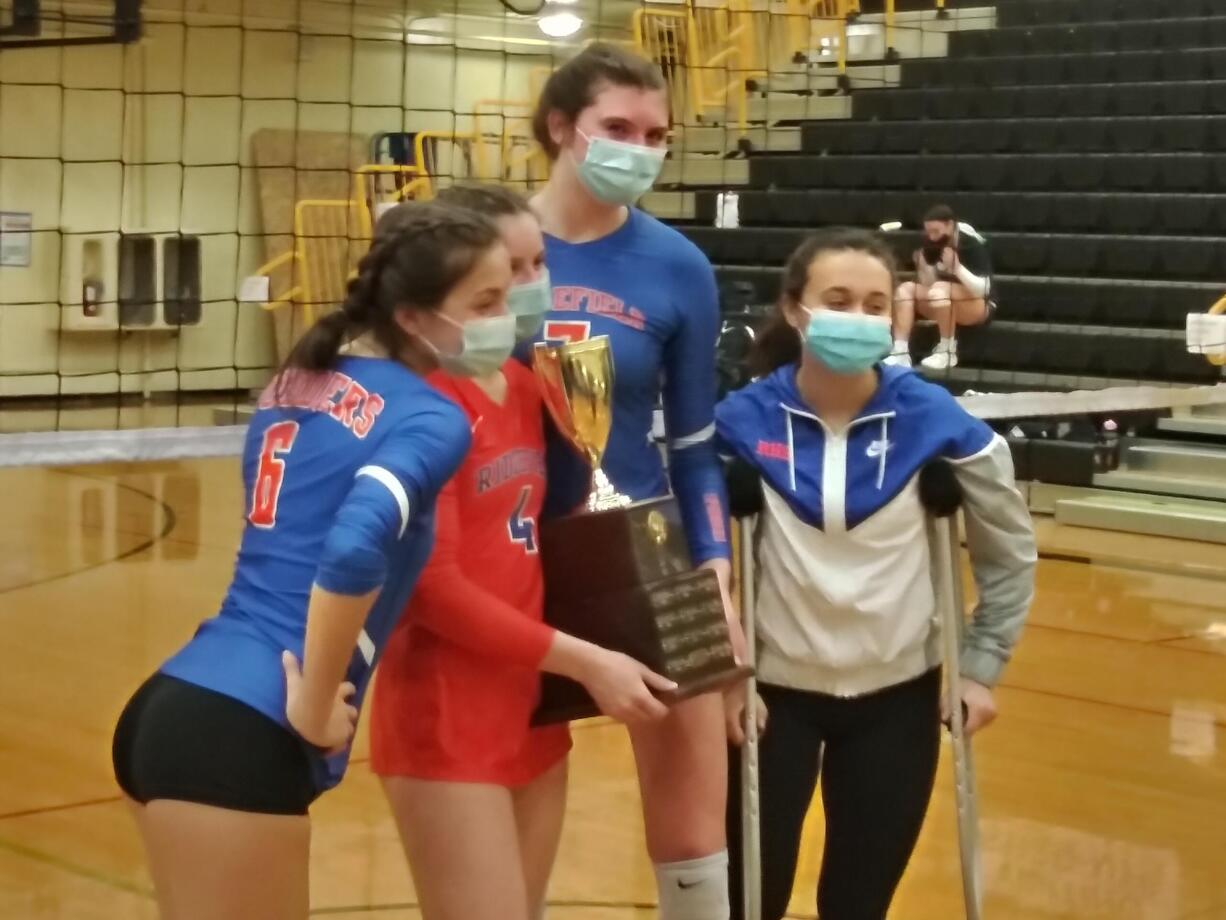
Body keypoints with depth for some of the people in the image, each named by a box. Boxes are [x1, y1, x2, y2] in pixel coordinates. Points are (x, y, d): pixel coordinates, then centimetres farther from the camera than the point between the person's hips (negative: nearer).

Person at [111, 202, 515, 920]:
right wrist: (315, 708, -16)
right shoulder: (430, 417, -9)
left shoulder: (303, 383, 12)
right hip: (240, 736, -8)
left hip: (174, 705, 8)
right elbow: (355, 549, -26)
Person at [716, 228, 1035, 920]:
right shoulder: (743, 422, -13)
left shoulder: (934, 419, -11)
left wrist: (985, 664, 2)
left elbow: (1011, 551, 3)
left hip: (897, 694, 1)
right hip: (773, 689, -1)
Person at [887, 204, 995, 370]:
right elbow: (928, 285, -1)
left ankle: (947, 352, -24)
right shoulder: (933, 245, -2)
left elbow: (983, 289, -24)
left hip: (978, 306, -6)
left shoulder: (972, 243, -17)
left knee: (940, 289, -34)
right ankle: (900, 353, -27)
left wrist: (957, 267, -35)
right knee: (905, 288, -15)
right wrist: (923, 264, -18)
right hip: (945, 307, 6)